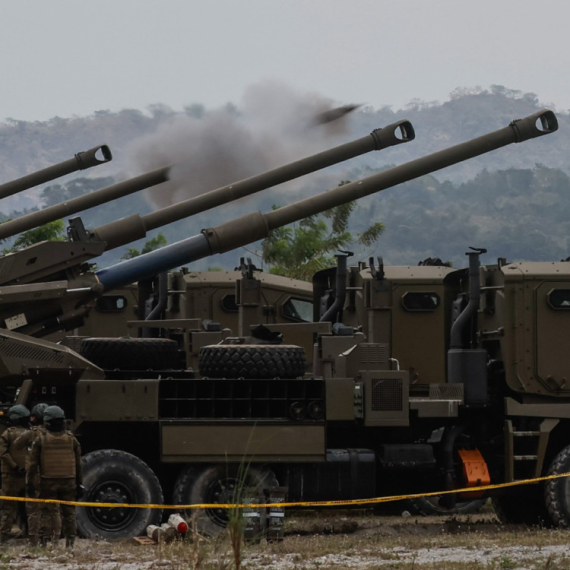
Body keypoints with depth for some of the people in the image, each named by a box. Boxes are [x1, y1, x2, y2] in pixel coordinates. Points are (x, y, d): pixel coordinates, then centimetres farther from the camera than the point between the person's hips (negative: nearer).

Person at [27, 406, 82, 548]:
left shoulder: (41, 440, -4)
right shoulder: (71, 439, 4)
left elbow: (33, 463, -4)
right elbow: (78, 463, 8)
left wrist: (30, 483, 1)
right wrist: (79, 483, 15)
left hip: (48, 483, -2)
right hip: (68, 482, 2)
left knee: (48, 512, 0)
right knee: (69, 512, 9)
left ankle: (46, 541, -5)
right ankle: (70, 541, 10)